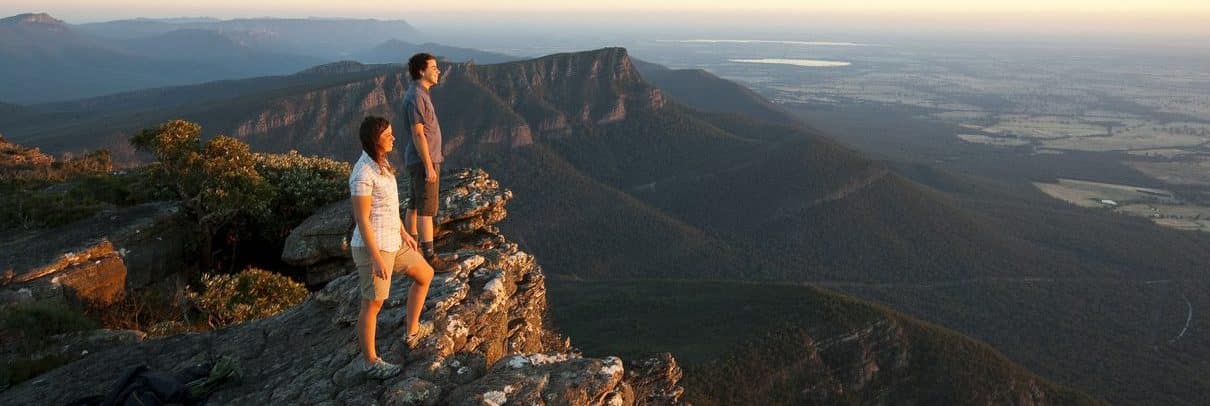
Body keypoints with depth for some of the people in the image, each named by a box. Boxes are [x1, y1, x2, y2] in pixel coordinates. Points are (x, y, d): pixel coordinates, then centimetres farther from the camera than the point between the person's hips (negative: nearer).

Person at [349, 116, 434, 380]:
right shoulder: (363, 174, -24)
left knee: (425, 274, 22)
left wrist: (403, 233, 19)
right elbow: (361, 219, -22)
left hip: (391, 242, 10)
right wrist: (377, 258, -20)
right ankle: (370, 362, 25)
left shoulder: (380, 163, 5)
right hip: (373, 247, -10)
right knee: (373, 305, 7)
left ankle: (413, 331, 35)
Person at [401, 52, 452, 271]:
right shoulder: (415, 97, -20)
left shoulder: (420, 94, 12)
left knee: (415, 206, 15)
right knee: (427, 209, -6)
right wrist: (429, 167, -22)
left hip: (423, 159, 10)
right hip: (423, 161, -10)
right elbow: (418, 134, -22)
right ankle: (430, 257, -2)